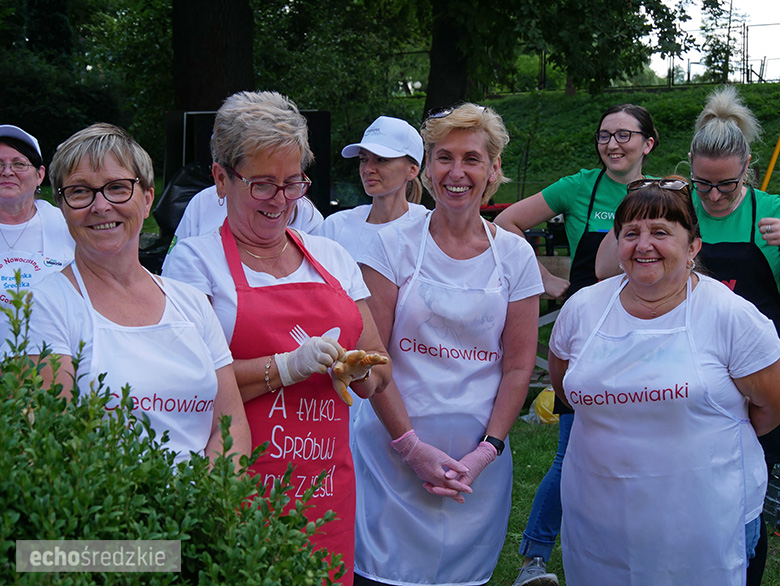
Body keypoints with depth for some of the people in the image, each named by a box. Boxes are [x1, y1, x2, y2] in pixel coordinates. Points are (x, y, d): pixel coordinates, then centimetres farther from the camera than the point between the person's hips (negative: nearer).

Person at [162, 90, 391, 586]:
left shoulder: (333, 257, 13)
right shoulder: (195, 261, -2)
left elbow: (379, 370, 15)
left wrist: (357, 369, -6)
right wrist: (287, 367, -17)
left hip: (329, 487, 4)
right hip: (239, 486, -4)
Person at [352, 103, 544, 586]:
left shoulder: (515, 255, 2)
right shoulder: (394, 245, -3)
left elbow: (519, 366, 3)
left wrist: (486, 452, -6)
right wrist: (412, 446, -12)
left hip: (478, 460, 2)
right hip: (395, 453, -1)